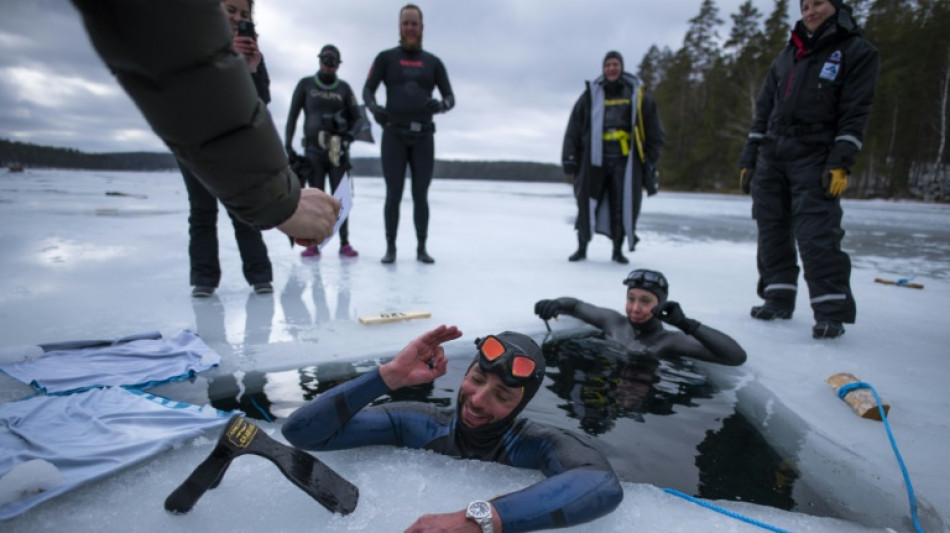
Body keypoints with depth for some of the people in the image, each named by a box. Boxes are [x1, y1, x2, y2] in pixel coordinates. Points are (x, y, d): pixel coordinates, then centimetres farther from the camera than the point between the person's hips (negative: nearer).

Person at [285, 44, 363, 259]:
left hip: (338, 149, 1)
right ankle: (313, 244, 4)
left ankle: (345, 243, 3)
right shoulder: (305, 84, 9)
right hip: (313, 149, 0)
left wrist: (350, 135, -9)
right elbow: (293, 115, 6)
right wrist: (287, 145, -2)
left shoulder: (344, 87, 10)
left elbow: (357, 116, 11)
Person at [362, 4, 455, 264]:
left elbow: (450, 97, 8)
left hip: (423, 137, 1)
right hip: (394, 135, -1)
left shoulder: (433, 62, 12)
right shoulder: (386, 57, 9)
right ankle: (390, 248, 7)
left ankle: (422, 248, 11)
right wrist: (374, 108, -20)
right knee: (393, 195, -2)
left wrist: (439, 105, -17)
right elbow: (368, 90, 3)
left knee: (420, 195, 2)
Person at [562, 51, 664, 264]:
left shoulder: (638, 96, 9)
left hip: (626, 162, 0)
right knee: (586, 205, -1)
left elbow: (654, 132, 12)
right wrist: (570, 159, -1)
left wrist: (651, 162, 5)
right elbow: (573, 130, 6)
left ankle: (618, 250, 14)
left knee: (623, 207, 0)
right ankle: (582, 248, 13)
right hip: (594, 160, 0)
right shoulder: (591, 95, 8)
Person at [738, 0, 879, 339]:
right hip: (770, 158, 5)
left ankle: (832, 312, -6)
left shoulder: (857, 52, 5)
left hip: (814, 160, -5)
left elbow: (855, 113, -5)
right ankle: (778, 299, 13)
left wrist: (840, 164, -15)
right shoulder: (788, 55, 20)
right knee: (772, 231, 3)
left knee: (817, 235, -13)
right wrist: (748, 158, 12)